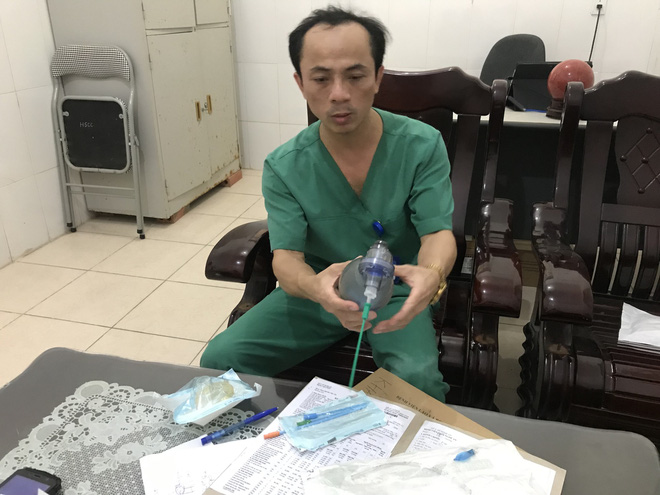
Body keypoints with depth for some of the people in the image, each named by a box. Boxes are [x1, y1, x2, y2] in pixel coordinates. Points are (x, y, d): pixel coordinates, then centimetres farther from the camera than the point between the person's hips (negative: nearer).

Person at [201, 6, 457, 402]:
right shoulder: (283, 167, -8)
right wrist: (317, 287, -39)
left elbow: (438, 234, -13)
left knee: (417, 379, -31)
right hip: (317, 291, 2)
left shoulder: (422, 146, -11)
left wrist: (431, 274, -39)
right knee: (220, 360, -13)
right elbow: (286, 257, -13)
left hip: (397, 294, -1)